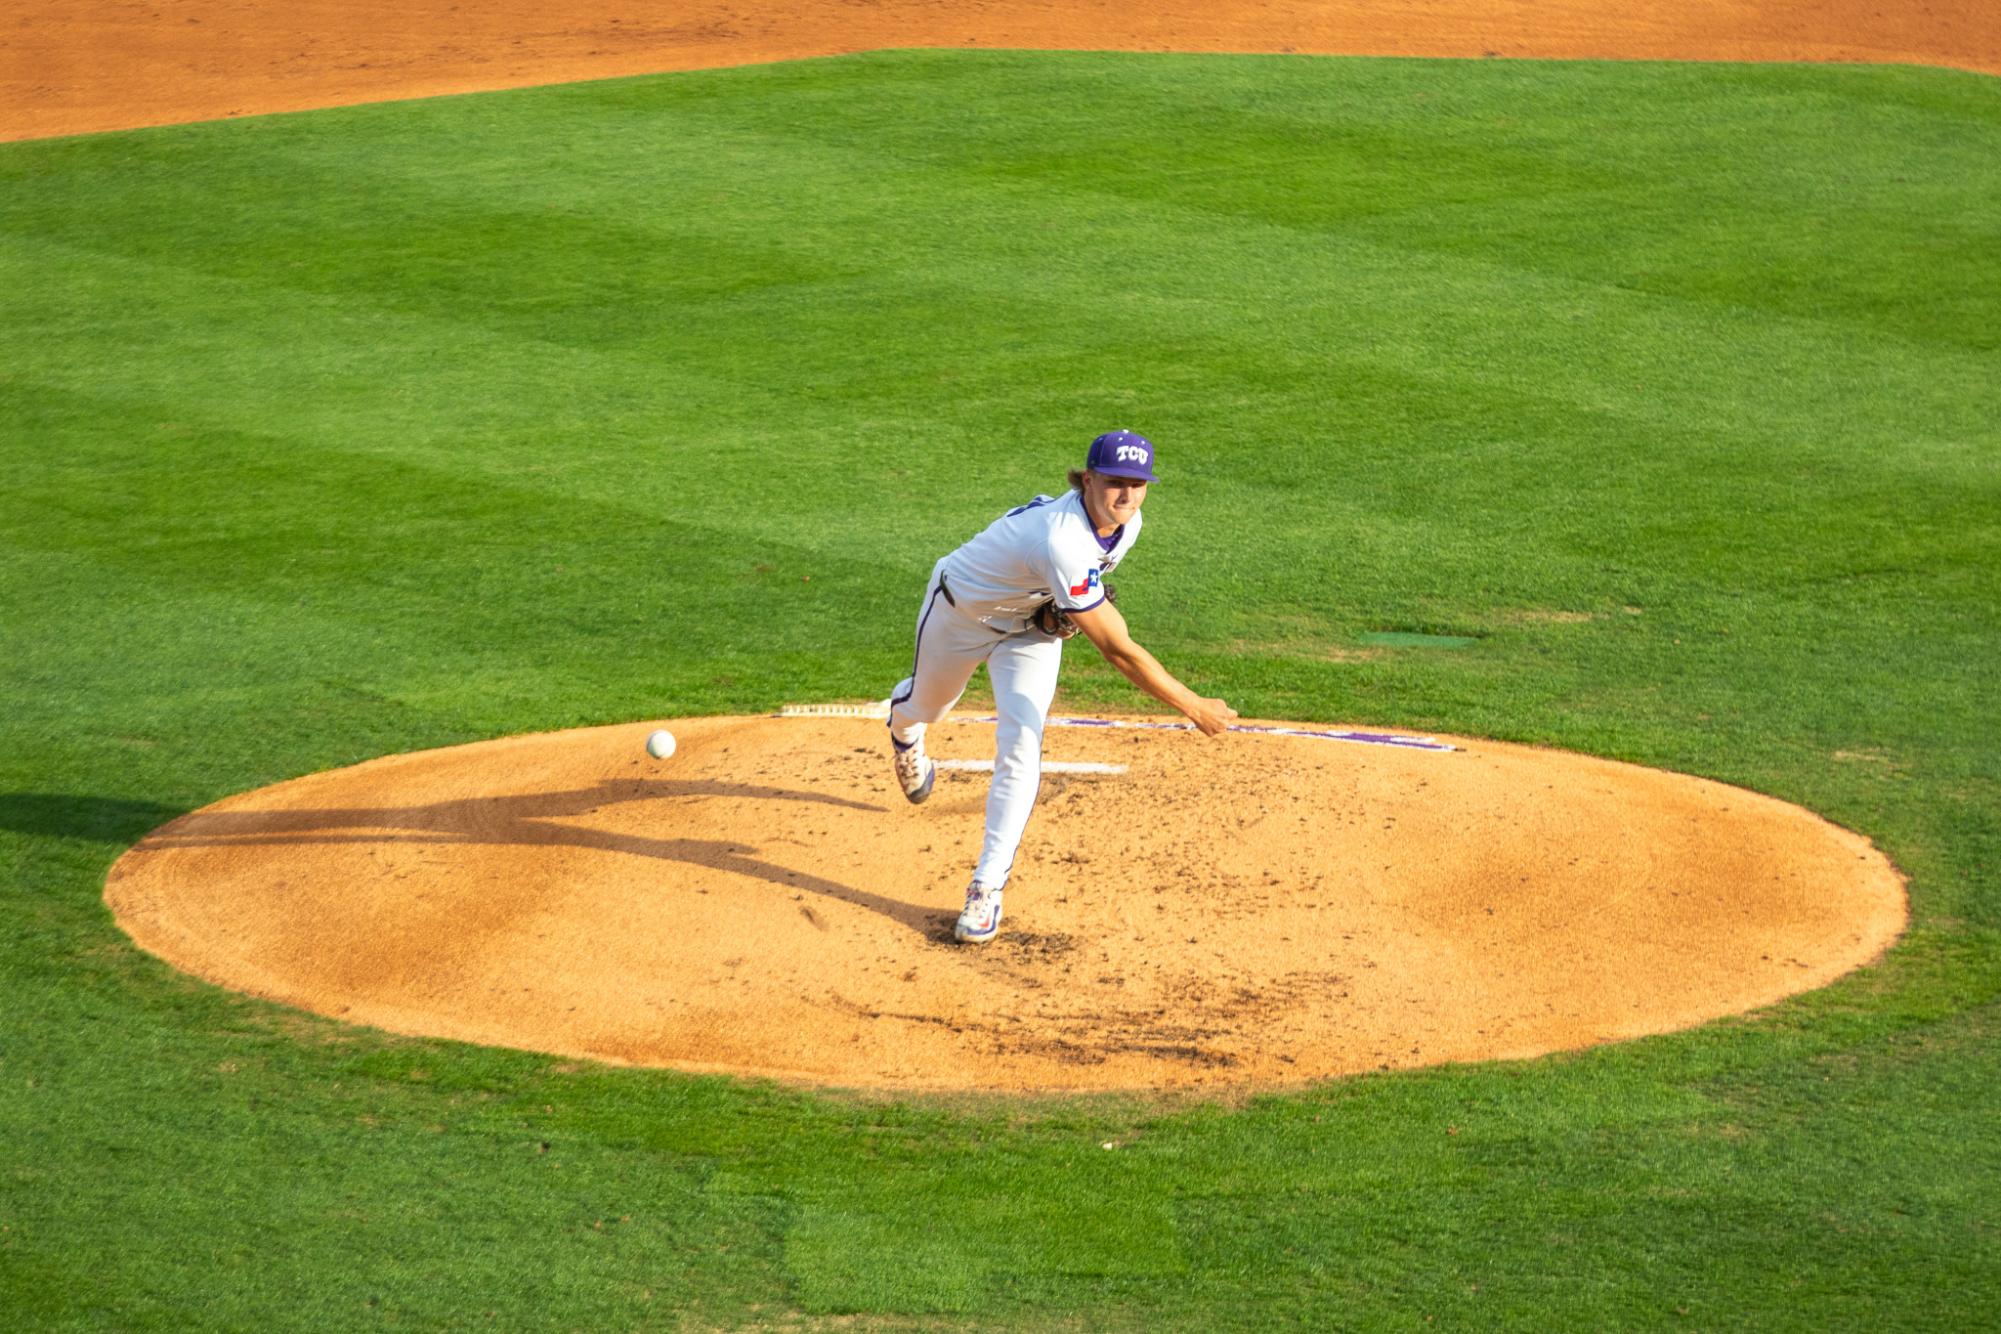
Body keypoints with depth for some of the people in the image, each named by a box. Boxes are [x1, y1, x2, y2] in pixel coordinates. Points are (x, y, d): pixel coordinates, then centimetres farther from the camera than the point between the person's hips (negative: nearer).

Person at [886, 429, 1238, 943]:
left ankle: (987, 887, -5)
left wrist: (1065, 609, -12)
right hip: (962, 610, -5)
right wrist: (1194, 708, -42)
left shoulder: (1126, 523, -20)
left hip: (1032, 626, 5)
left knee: (1020, 752, -12)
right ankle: (904, 723, 65)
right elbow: (1117, 651, -45)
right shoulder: (1063, 543, -45)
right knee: (926, 705, 25)